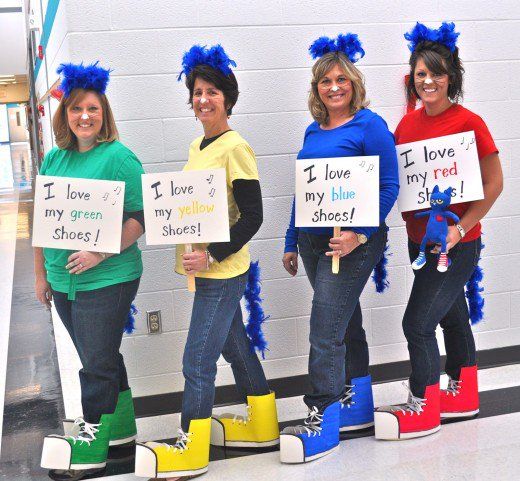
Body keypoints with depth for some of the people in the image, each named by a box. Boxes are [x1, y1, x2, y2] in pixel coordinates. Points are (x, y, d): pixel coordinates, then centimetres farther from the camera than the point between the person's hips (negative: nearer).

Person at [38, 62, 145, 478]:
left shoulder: (118, 158, -10)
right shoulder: (54, 159, 9)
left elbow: (141, 217, -14)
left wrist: (99, 252, -22)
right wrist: (41, 274, 14)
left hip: (107, 280, -6)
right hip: (63, 281, 7)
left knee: (98, 363, 3)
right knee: (101, 357, 19)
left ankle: (92, 440, 17)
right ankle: (122, 424, 35)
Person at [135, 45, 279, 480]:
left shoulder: (235, 147, -14)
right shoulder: (197, 146, 11)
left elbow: (252, 216, -17)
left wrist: (212, 255, -20)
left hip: (223, 271, -9)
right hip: (204, 267, 9)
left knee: (197, 360, -3)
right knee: (235, 346, 18)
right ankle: (263, 426, 34)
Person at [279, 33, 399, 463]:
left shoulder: (370, 126, -9)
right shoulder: (313, 132, 12)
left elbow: (389, 187, -12)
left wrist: (359, 233, -22)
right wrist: (292, 242, 17)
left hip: (352, 242, -7)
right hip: (313, 240, 7)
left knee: (325, 330, -9)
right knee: (345, 322, 17)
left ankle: (323, 420, 0)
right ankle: (356, 403, 31)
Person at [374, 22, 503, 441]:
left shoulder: (468, 123, -14)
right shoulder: (408, 123, 4)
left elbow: (494, 183, -13)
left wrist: (459, 228, -19)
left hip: (457, 244, -6)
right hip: (420, 240, 7)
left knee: (418, 322, -7)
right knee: (452, 315, 19)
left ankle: (423, 410, 9)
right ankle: (464, 395, 36)